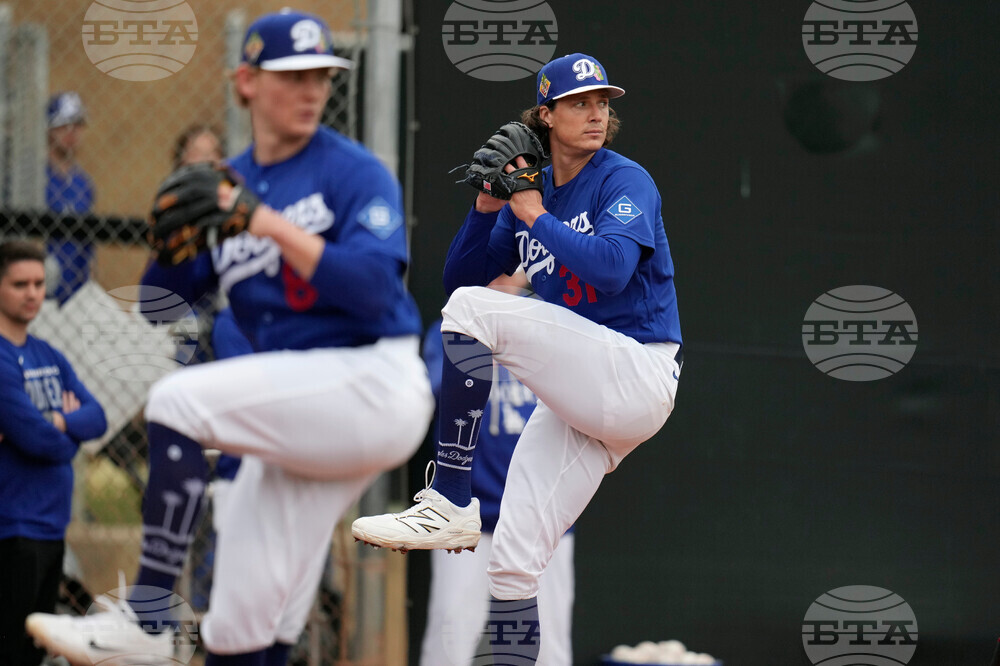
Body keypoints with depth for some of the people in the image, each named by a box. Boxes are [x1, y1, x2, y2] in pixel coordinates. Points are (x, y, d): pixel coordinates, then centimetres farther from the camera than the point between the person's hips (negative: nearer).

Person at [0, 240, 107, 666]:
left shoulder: (50, 357, 13)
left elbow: (96, 418, 5)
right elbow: (35, 439, -20)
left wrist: (59, 422, -15)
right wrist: (70, 431, 1)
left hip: (53, 525, 9)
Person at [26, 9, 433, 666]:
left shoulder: (355, 172, -4)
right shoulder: (228, 188, 12)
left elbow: (374, 288, -18)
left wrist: (277, 228, -23)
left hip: (371, 385, -6)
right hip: (295, 420, 6)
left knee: (178, 400, -23)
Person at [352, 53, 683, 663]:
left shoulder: (625, 181, -5)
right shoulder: (530, 188, 14)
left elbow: (611, 267, -23)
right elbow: (460, 276, 14)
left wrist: (533, 214, -15)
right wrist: (488, 207, -1)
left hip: (636, 376, -7)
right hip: (578, 398, 7)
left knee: (474, 310, -22)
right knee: (512, 565, 0)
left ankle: (450, 507, -25)